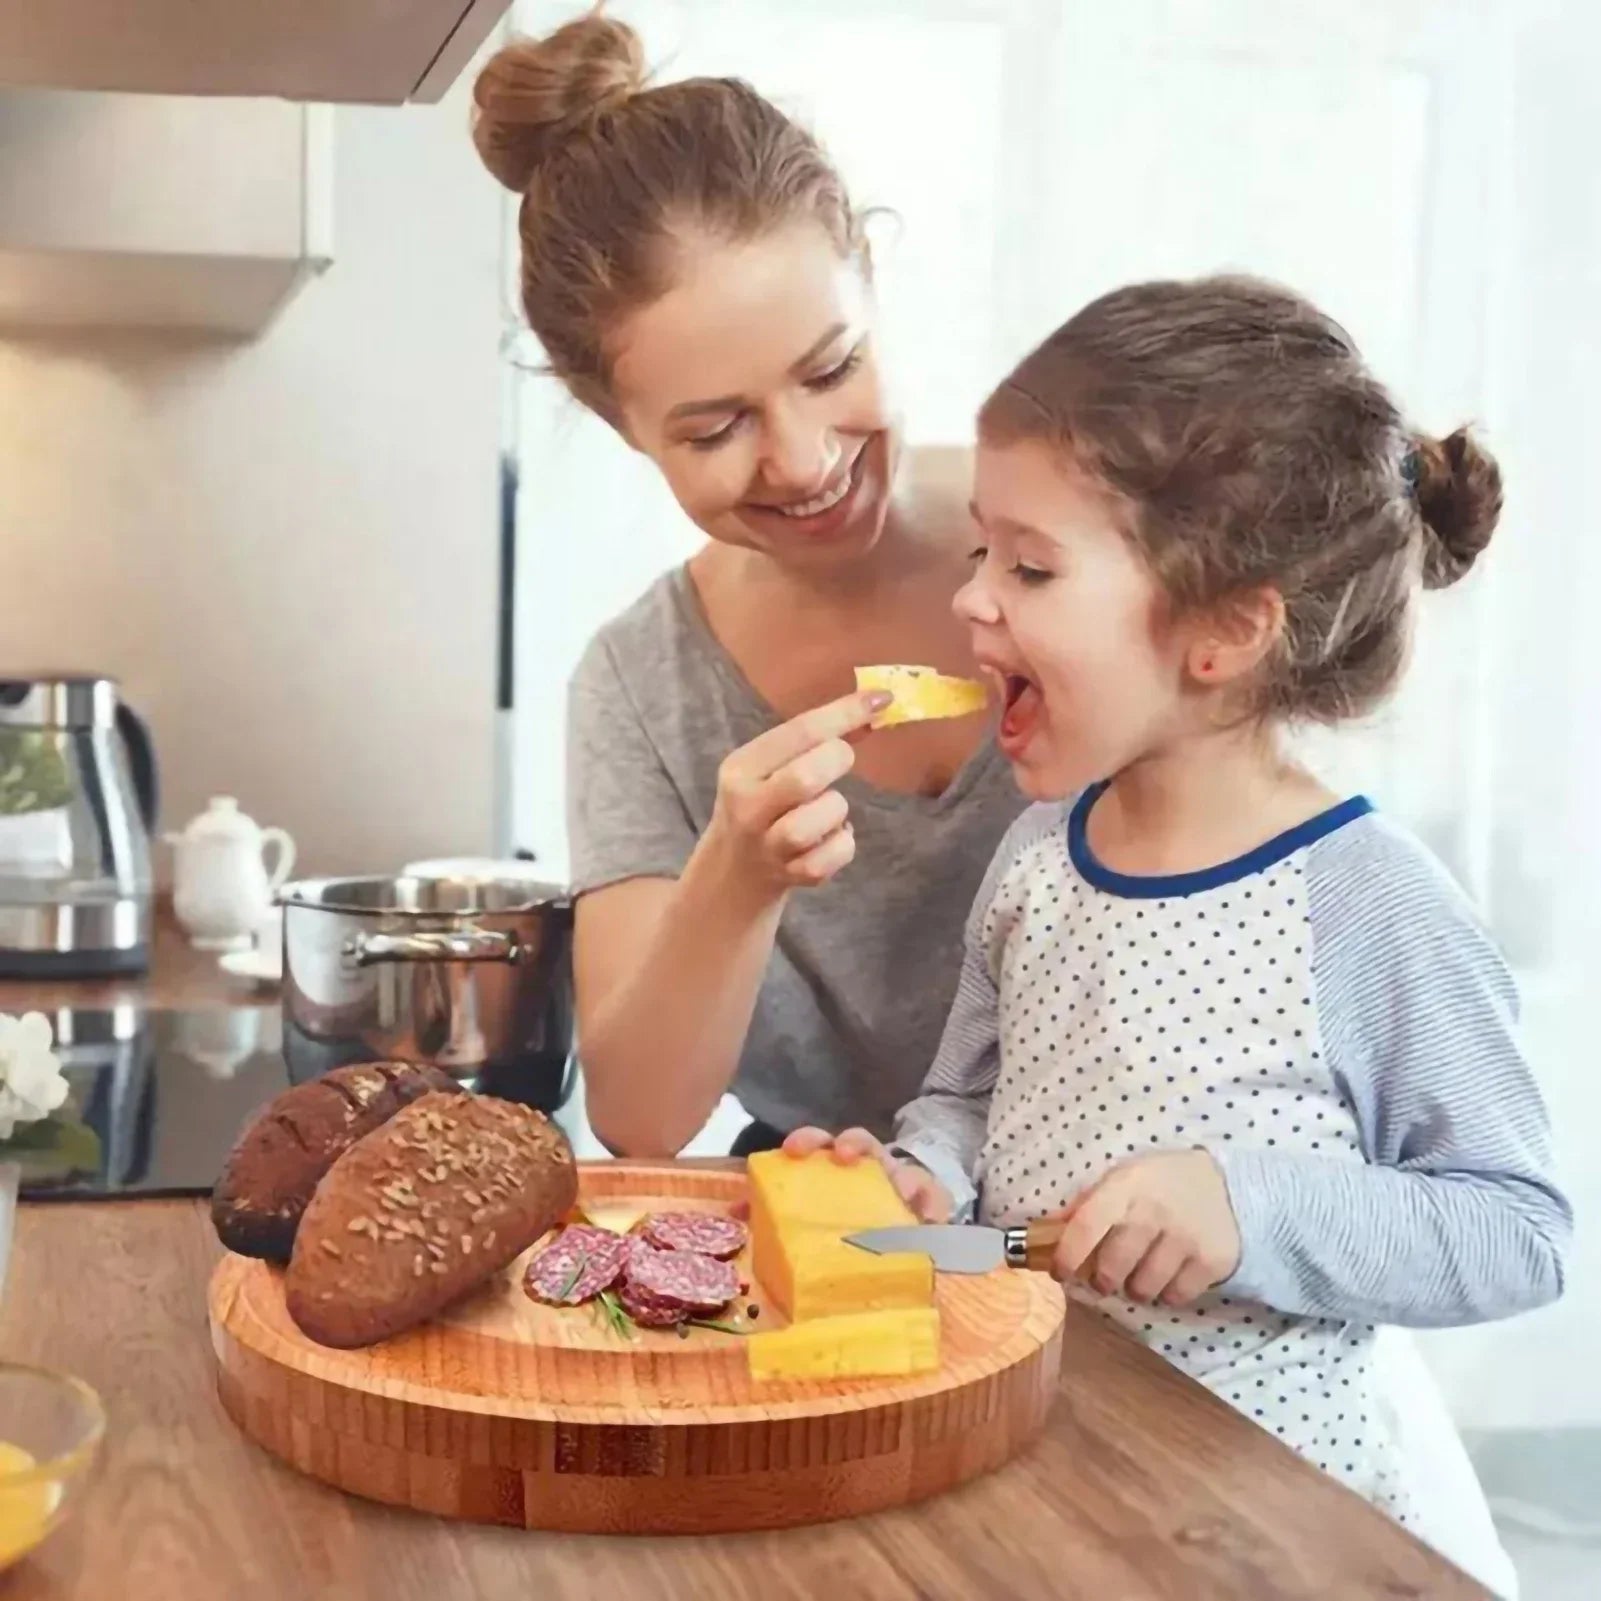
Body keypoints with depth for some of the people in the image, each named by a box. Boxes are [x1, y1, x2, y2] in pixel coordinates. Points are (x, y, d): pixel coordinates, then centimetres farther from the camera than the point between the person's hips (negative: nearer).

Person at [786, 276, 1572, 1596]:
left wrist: (1253, 1207, -26)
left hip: (1281, 1471, -4)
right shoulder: (1036, 856, 1)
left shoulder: (1374, 908, -17)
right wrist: (924, 1175, -7)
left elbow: (1524, 1230, -13)